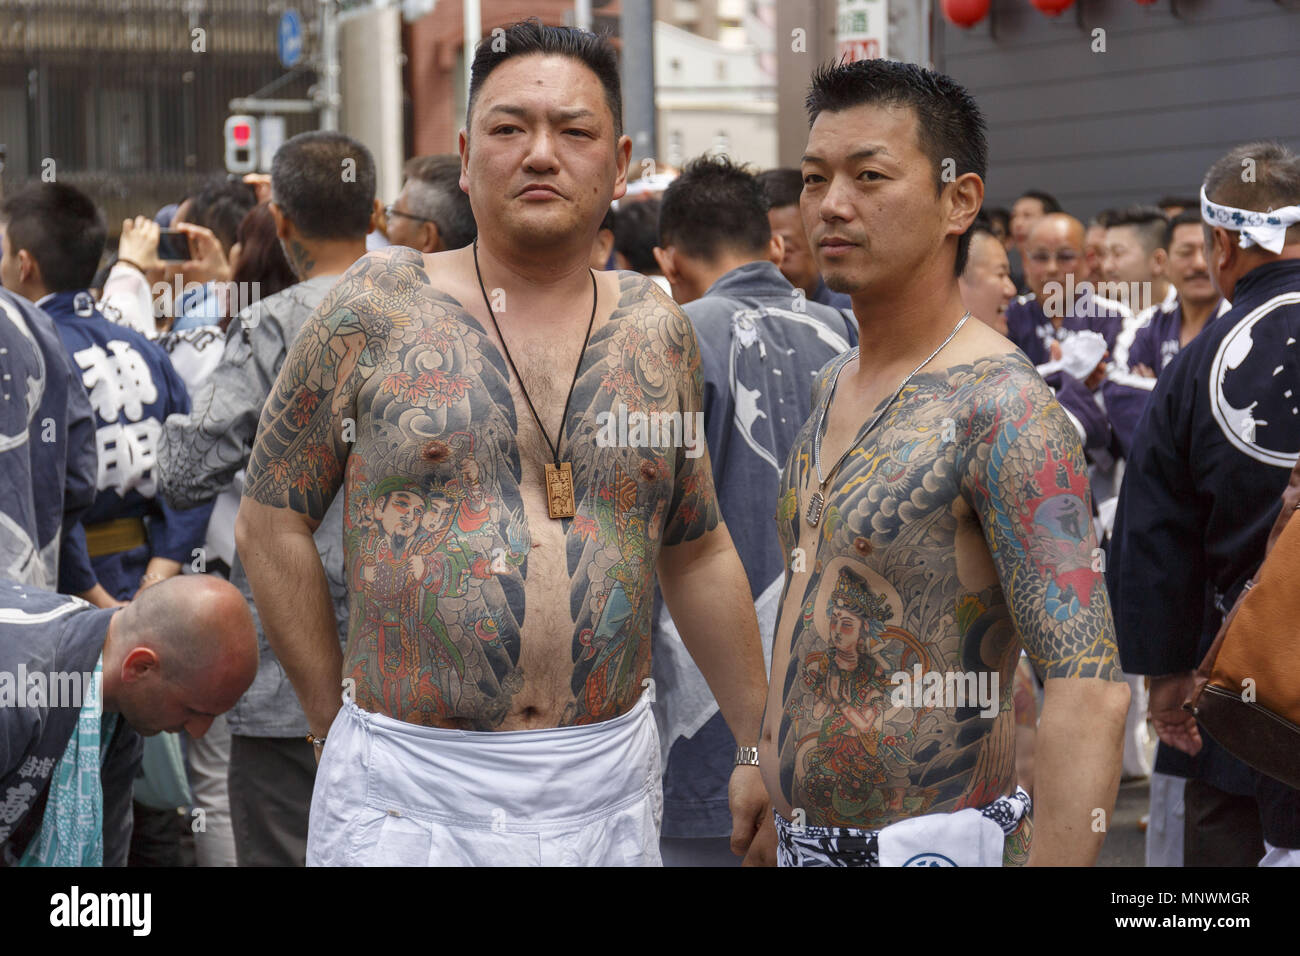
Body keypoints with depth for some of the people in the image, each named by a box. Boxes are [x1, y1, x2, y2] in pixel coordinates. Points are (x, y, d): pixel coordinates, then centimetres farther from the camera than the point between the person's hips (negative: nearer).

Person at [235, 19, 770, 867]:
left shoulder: (658, 332, 7)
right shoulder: (379, 305, -2)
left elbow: (698, 553, 14)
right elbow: (273, 522, 2)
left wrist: (761, 744, 13)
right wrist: (338, 721, 0)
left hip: (608, 786, 3)